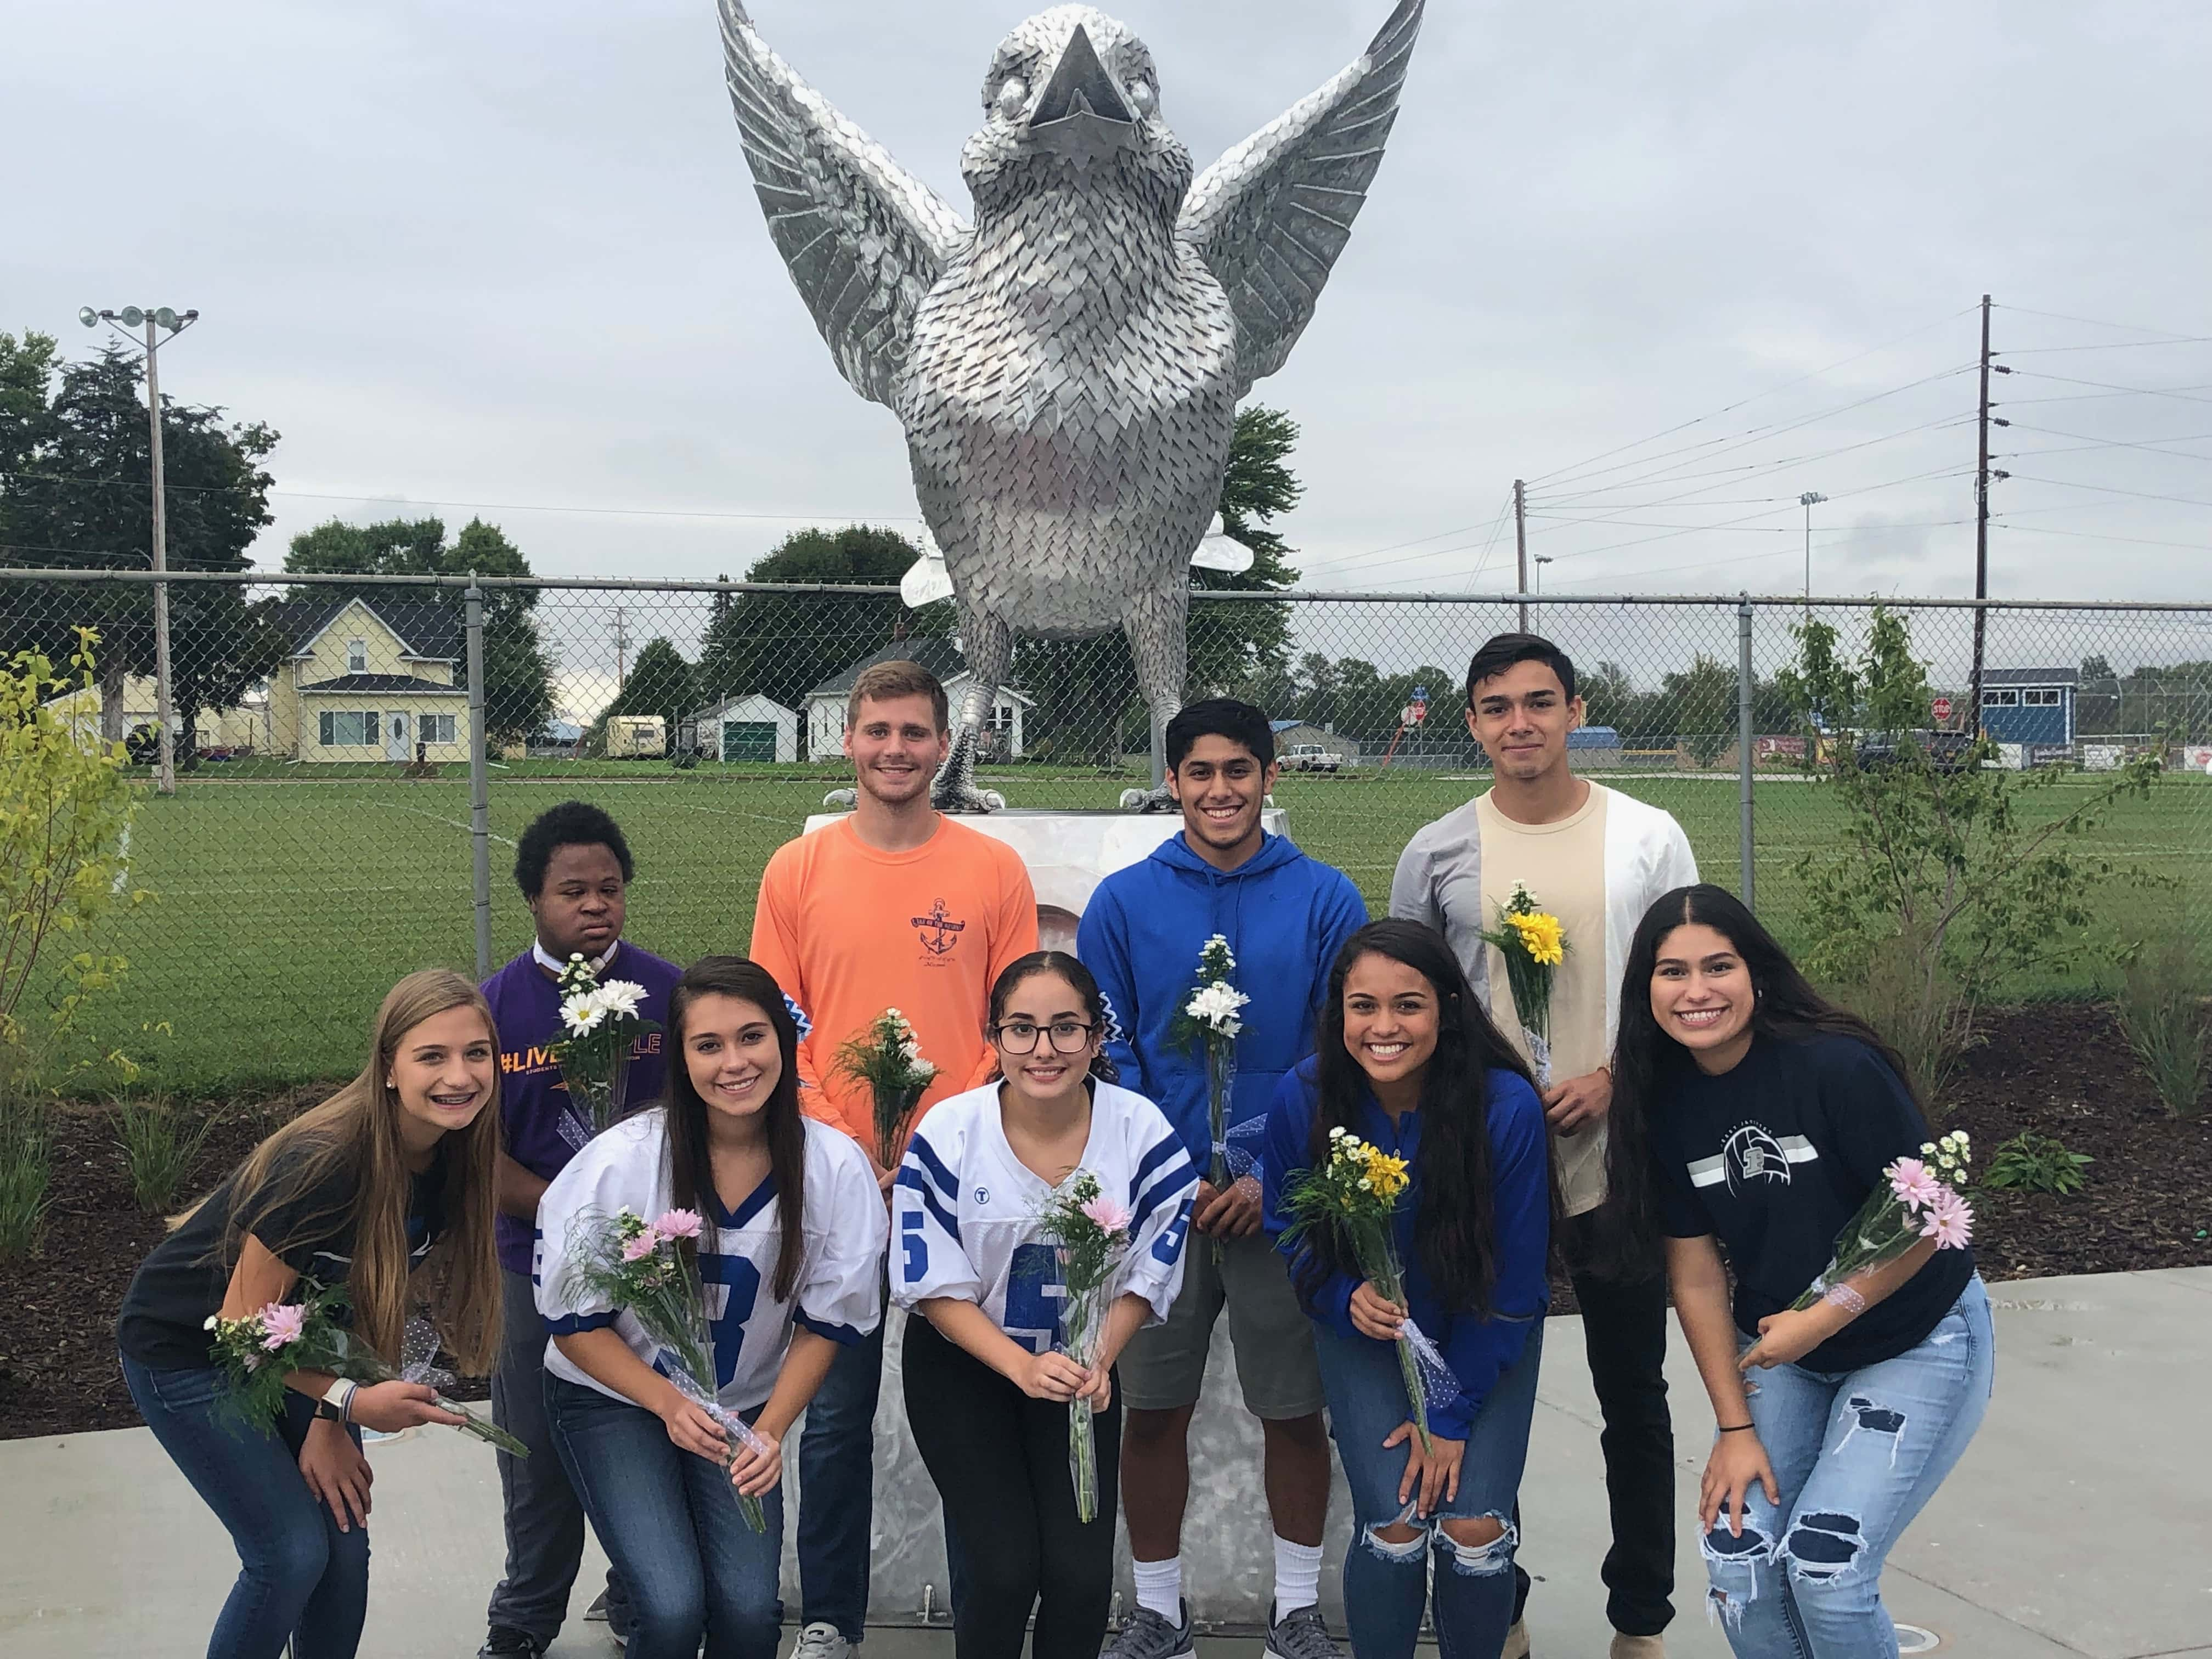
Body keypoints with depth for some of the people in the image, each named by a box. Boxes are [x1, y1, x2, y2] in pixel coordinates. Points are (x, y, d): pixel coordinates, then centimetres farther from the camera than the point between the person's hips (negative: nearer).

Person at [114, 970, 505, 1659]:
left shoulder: (451, 1163, -12)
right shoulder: (323, 1163, -34)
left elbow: (378, 1302, -3)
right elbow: (243, 1322, -25)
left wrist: (327, 1425, -9)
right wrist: (347, 1401, -31)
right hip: (183, 1349, -6)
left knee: (345, 1544, 3)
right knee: (292, 1551, -10)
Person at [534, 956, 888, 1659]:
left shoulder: (834, 1167, -15)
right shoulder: (622, 1161, -21)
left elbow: (826, 1323, -3)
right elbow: (572, 1320, -11)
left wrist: (771, 1430, -14)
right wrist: (668, 1403, -20)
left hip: (744, 1409, 2)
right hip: (612, 1398, -2)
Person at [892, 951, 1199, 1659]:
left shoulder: (1142, 1132, -14)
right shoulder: (948, 1135, -18)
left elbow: (1148, 1274, -4)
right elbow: (936, 1286, -13)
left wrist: (1097, 1359, -20)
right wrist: (1023, 1367, -25)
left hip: (1082, 1365, 2)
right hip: (963, 1363, -2)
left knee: (1083, 1574, -7)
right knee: (1005, 1569, -12)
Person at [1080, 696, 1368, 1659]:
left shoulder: (1325, 900, 0)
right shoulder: (1122, 902, 1)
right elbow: (1107, 1052, 1)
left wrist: (1277, 1173, -11)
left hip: (1284, 1193, 0)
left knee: (1294, 1410, 9)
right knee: (1154, 1409, 8)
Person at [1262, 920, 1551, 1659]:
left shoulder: (1506, 1105, -25)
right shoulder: (1302, 1099, -19)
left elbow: (1515, 1277, -14)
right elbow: (1287, 1229, -1)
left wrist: (1451, 1413, -12)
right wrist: (1345, 1297, -22)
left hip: (1487, 1338, -1)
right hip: (1365, 1335, 1)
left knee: (1475, 1528, -13)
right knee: (1395, 1527, -13)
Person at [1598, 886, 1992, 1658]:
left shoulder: (1836, 1066, -24)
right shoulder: (1663, 1101, -8)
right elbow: (1697, 1277, -3)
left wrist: (1826, 1315, -18)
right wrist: (1735, 1427, -5)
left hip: (1915, 1343, -4)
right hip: (1777, 1349, 4)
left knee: (1824, 1570, -14)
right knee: (1738, 1562, -7)